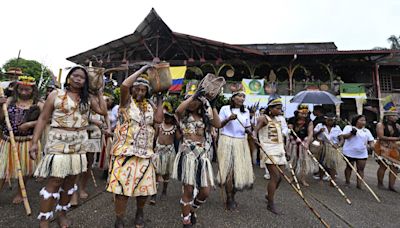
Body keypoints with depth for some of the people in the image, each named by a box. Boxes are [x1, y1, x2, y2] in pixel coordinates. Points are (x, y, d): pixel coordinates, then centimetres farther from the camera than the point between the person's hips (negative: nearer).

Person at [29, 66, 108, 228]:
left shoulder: (88, 98, 9)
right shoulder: (56, 95, 0)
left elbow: (103, 111, 0)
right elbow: (43, 119, -1)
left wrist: (99, 92, 5)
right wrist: (35, 142, -6)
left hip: (79, 144, 4)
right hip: (58, 143, -3)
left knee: (70, 180, 12)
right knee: (54, 181, -3)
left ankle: (62, 213, 30)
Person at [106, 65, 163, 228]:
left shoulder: (149, 106, 12)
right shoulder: (127, 101, -1)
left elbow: (158, 119, -4)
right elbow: (124, 85, -19)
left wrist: (159, 100, 3)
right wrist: (142, 70, -11)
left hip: (144, 153, 4)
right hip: (125, 151, -4)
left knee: (144, 186, 10)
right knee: (122, 186, 1)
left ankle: (139, 213, 36)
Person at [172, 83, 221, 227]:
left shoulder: (204, 116, 14)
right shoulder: (183, 115, 4)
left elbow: (218, 124, -2)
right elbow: (178, 110, -21)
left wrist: (213, 106, -3)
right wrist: (193, 95, -17)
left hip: (203, 154, 4)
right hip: (188, 153, -4)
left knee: (205, 191, 3)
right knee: (188, 189, 0)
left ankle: (191, 210, 34)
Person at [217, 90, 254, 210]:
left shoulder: (246, 111, 12)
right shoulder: (225, 109, 0)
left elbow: (248, 127, 16)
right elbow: (218, 125, -2)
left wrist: (249, 131, -7)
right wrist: (228, 119, -18)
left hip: (241, 142, 4)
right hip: (227, 141, -4)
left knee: (241, 170, 3)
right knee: (229, 170, -2)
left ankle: (232, 196, 26)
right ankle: (229, 199, 15)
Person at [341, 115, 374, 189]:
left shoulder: (366, 131, 14)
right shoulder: (348, 127, 1)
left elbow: (371, 140, 10)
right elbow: (343, 136, -7)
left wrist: (372, 145, -10)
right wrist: (351, 133, -21)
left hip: (362, 153, 4)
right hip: (350, 152, -3)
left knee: (361, 169, 1)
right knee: (349, 167, 8)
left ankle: (359, 184, 7)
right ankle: (347, 182, 21)